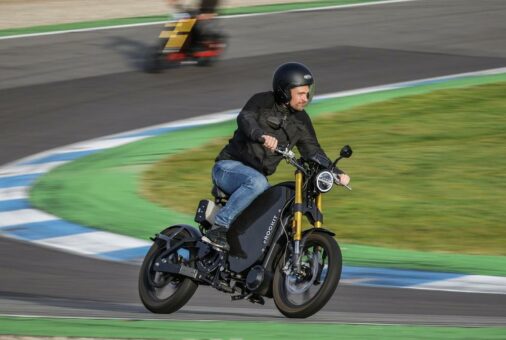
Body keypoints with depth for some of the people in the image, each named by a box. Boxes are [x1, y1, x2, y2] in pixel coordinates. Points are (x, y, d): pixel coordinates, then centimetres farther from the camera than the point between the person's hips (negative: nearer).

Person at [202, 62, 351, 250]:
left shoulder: (301, 121, 7)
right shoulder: (262, 102, -11)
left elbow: (313, 151, 6)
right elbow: (245, 118, -31)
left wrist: (335, 173, -12)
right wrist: (261, 135, -53)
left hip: (257, 176, 7)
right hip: (229, 167, -7)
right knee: (257, 182, -37)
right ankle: (219, 227, -36)